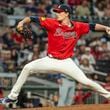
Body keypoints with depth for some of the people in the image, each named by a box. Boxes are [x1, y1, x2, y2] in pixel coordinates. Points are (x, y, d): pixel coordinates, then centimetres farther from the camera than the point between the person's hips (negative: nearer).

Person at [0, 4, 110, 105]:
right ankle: (12, 96, 4)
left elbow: (92, 26, -2)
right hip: (51, 60, 1)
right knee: (27, 68, -8)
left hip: (67, 62, -1)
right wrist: (22, 22, -32)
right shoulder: (53, 23, -10)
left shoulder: (78, 27, -5)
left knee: (85, 81, -11)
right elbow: (33, 19, -14)